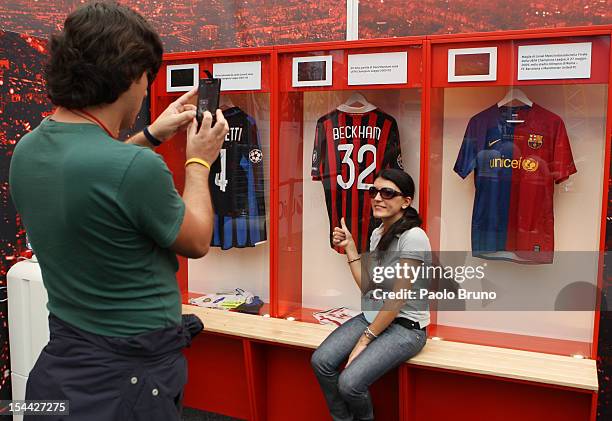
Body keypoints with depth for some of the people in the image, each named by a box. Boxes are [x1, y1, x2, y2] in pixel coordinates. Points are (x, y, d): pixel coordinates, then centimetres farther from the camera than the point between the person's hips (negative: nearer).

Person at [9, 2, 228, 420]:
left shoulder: (26, 149, -6)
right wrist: (199, 162, 3)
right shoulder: (137, 167, -29)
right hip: (132, 374, -7)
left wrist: (151, 136, 18)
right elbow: (197, 242, -10)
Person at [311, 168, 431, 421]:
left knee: (350, 382, -22)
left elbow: (398, 298, -18)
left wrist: (365, 339, -14)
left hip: (405, 326, -7)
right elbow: (367, 286, 5)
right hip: (372, 316, 7)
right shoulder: (377, 233, 7)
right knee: (321, 362, -12)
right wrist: (349, 247, 0)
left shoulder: (412, 237, -19)